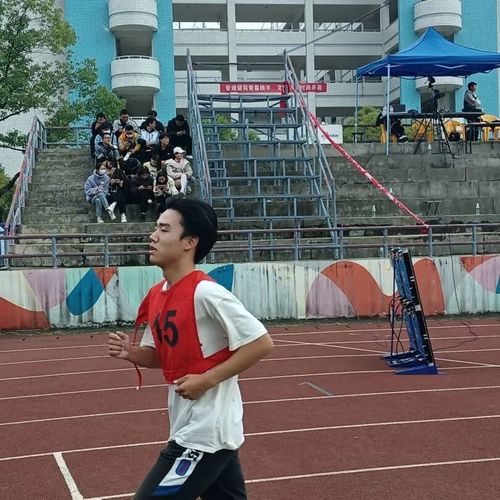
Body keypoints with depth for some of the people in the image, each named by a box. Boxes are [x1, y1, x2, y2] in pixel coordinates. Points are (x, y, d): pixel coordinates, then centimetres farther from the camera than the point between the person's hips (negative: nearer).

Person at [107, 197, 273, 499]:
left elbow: (262, 343, -20)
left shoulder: (205, 292, -20)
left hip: (204, 433, -9)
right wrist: (131, 353, -2)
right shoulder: (156, 295, 6)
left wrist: (206, 380, -20)